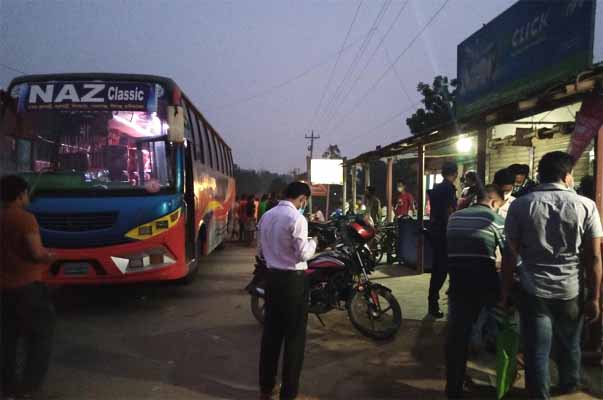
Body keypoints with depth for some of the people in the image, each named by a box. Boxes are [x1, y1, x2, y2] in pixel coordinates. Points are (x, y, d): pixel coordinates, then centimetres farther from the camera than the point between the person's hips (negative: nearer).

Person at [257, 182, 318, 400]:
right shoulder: (297, 218, -16)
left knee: (271, 332, 15)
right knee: (294, 336, 4)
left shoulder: (266, 216, 6)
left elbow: (261, 249, 12)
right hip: (294, 279, -7)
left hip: (272, 277, 7)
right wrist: (313, 242, 3)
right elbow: (303, 254, -15)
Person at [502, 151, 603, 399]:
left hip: (533, 291, -2)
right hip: (570, 291, 2)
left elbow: (510, 255, -6)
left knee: (537, 351, 8)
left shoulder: (520, 205, -5)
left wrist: (505, 292, 2)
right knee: (569, 346, 23)